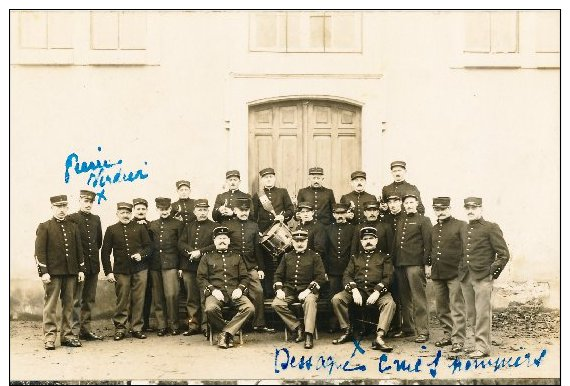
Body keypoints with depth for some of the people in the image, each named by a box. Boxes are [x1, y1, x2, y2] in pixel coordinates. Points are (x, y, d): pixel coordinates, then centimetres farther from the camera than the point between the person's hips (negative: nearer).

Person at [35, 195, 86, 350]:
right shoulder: (44, 227, 1)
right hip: (53, 272, -4)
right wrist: (43, 272, -13)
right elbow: (40, 251, -5)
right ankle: (49, 337, 0)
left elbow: (79, 249, 15)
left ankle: (67, 335, 14)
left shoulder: (73, 227, 14)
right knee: (50, 305, -3)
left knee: (68, 304, 7)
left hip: (71, 272, 4)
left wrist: (81, 270, 8)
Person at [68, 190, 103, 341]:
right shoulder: (72, 219, -6)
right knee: (76, 300, -3)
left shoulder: (96, 219, 12)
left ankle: (86, 329, 20)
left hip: (93, 266, 6)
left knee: (89, 300, 12)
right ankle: (74, 332, 0)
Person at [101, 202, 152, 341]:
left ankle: (137, 328, 10)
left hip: (140, 270, 1)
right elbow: (105, 252, 5)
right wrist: (108, 272, -2)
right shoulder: (111, 230, 6)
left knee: (138, 300, 2)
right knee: (122, 300, 1)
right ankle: (120, 328, 11)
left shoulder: (139, 228, 8)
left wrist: (142, 255, -11)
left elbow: (149, 246, 9)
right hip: (121, 271, -1)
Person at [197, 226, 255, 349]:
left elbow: (244, 277, 18)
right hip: (216, 292, -2)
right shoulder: (207, 257, 17)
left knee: (250, 308, -29)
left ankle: (225, 333, -23)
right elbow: (201, 278, 8)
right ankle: (230, 331, -13)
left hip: (234, 293, 2)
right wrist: (212, 290, -10)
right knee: (211, 309, -37)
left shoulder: (237, 257, 22)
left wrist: (240, 289, -4)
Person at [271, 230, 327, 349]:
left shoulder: (314, 256, 5)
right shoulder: (287, 256, 15)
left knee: (310, 301, -37)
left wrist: (308, 290, -16)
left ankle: (308, 335, -37)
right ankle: (298, 327, -13)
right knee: (276, 304, -24)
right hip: (289, 290, 3)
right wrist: (279, 289, -3)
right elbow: (278, 275, 16)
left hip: (307, 289, -3)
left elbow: (320, 277, -2)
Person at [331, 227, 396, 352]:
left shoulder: (384, 257, 14)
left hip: (377, 291, -2)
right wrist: (354, 290, -12)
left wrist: (377, 292, -17)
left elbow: (388, 277, 1)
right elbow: (347, 276, 10)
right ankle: (347, 331, -11)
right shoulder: (355, 258, 22)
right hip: (358, 290, 2)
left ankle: (379, 338, -43)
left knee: (389, 303, -34)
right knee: (336, 299, -23)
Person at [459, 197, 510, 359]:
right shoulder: (464, 230, 15)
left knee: (482, 313, -6)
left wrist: (493, 272, -8)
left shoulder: (491, 228, -3)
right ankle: (480, 340, 17)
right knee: (471, 313, 8)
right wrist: (462, 270, 13)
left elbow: (503, 254, -5)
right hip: (466, 278, 6)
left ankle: (482, 347, -3)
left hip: (483, 278, -6)